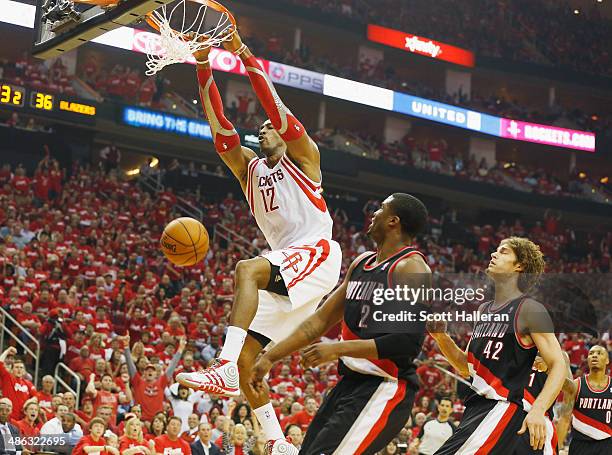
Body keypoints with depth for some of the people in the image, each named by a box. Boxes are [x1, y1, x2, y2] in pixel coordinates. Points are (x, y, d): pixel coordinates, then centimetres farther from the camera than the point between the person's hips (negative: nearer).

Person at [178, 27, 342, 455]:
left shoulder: (302, 156, 7)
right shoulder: (249, 167, 22)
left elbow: (275, 107, -7)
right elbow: (219, 125, 12)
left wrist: (244, 54, -12)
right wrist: (204, 69, 3)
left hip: (316, 254, -7)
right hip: (284, 267, 8)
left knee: (247, 270, -35)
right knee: (247, 362, -1)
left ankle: (225, 368, -47)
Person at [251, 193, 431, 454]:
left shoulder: (410, 268, -13)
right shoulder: (362, 263, 14)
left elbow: (409, 342, -23)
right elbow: (322, 320, 18)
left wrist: (338, 349, -20)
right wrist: (270, 358, 14)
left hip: (386, 387, -9)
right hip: (351, 381, 9)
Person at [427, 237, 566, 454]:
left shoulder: (529, 309, -7)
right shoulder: (483, 309, 17)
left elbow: (558, 365, -12)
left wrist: (538, 410, -27)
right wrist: (441, 337, 7)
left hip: (502, 408, -9)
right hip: (476, 408, 9)